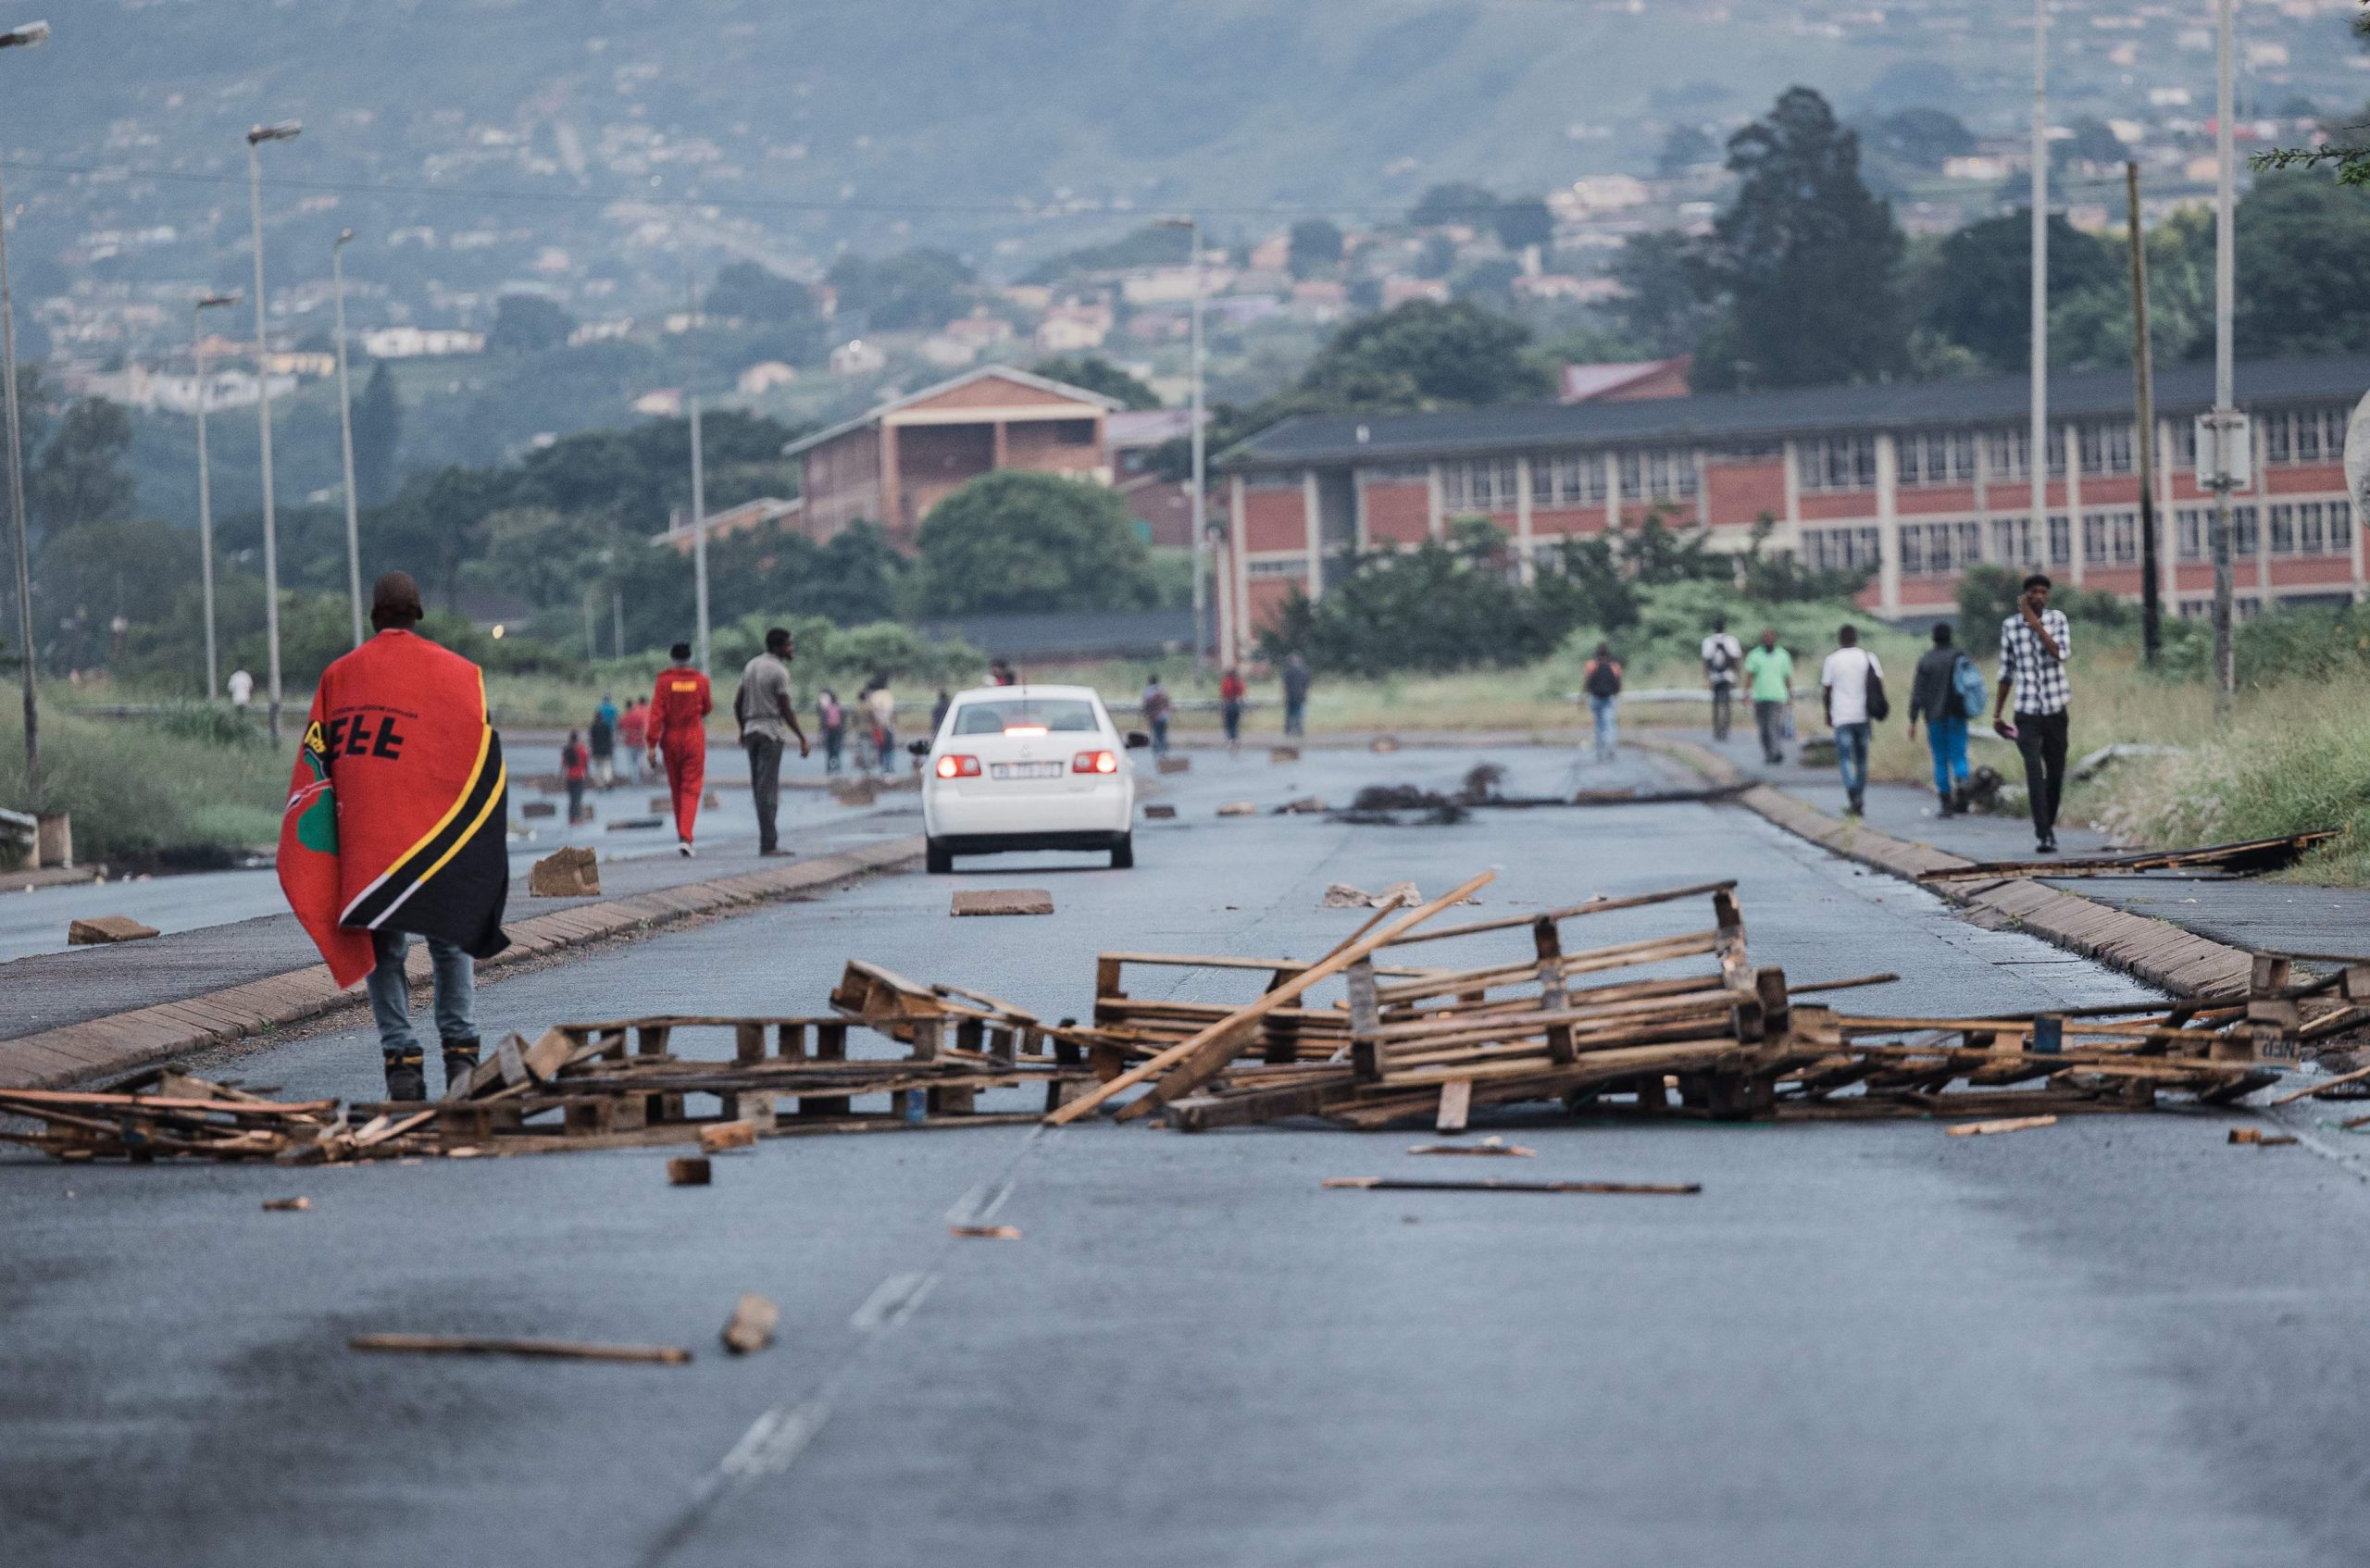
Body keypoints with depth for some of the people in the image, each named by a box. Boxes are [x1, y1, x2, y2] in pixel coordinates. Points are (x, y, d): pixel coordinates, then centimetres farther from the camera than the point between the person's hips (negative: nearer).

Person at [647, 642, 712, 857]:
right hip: (694, 738, -1)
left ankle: (682, 835, 24)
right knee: (691, 789, -3)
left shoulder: (664, 681, -6)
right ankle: (685, 837, -20)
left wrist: (652, 744, -11)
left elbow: (656, 712, -10)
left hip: (671, 737, 1)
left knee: (676, 789, 15)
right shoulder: (700, 680, -4)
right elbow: (706, 708, 8)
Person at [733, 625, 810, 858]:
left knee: (759, 787, 9)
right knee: (768, 788, -8)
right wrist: (802, 738, -8)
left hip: (751, 731, 7)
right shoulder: (779, 671, -11)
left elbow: (738, 703, 16)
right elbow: (786, 710, -13)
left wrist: (742, 730, 26)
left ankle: (769, 840, 10)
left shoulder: (751, 666, 13)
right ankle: (768, 843, -10)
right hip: (772, 730, -7)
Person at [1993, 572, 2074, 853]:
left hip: (2056, 710, 1)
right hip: (2027, 713, -1)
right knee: (2034, 770, -16)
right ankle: (2042, 835, -20)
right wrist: (1997, 712, 12)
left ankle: (2048, 824, 31)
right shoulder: (2010, 626, 2)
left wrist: (2034, 622, -18)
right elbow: (2007, 672, 11)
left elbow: (2062, 653, -17)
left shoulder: (2057, 619, 1)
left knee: (2056, 773, 9)